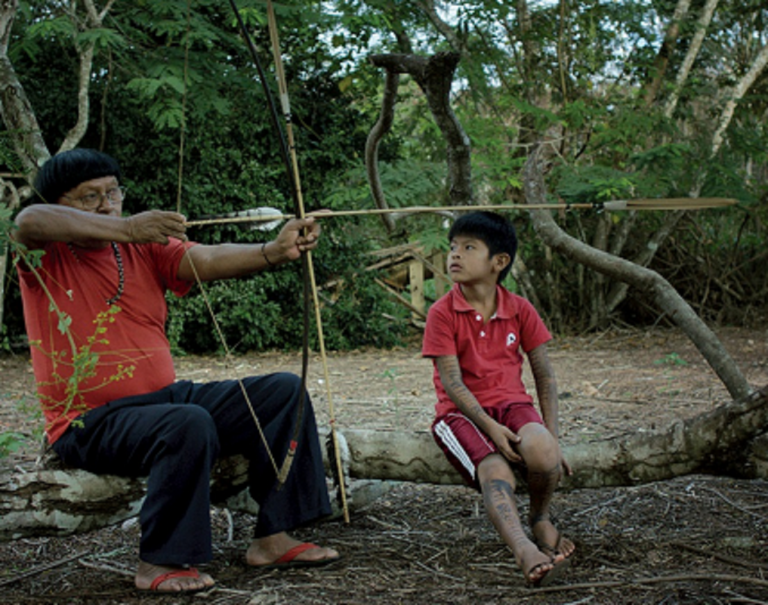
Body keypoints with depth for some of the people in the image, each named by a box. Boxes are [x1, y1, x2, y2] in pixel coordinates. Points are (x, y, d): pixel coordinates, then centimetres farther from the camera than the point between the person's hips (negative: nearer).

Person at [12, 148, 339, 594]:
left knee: (283, 392, -3)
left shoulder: (145, 248, 9)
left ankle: (272, 537, -3)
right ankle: (159, 563, -20)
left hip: (167, 394, 6)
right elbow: (29, 222, -28)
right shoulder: (46, 256, -3)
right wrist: (125, 229, -39)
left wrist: (275, 252, -29)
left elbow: (208, 260, -9)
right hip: (90, 421, -6)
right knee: (188, 424, -34)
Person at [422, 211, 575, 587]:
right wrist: (490, 427, -23)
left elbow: (544, 376, 6)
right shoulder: (442, 314, -4)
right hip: (461, 413, -2)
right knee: (495, 471, -33)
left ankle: (541, 519, -2)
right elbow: (452, 382, -11)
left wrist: (551, 436, -5)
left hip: (511, 403, 2)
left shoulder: (520, 310, 5)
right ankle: (524, 551, -55)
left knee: (540, 451, -32)